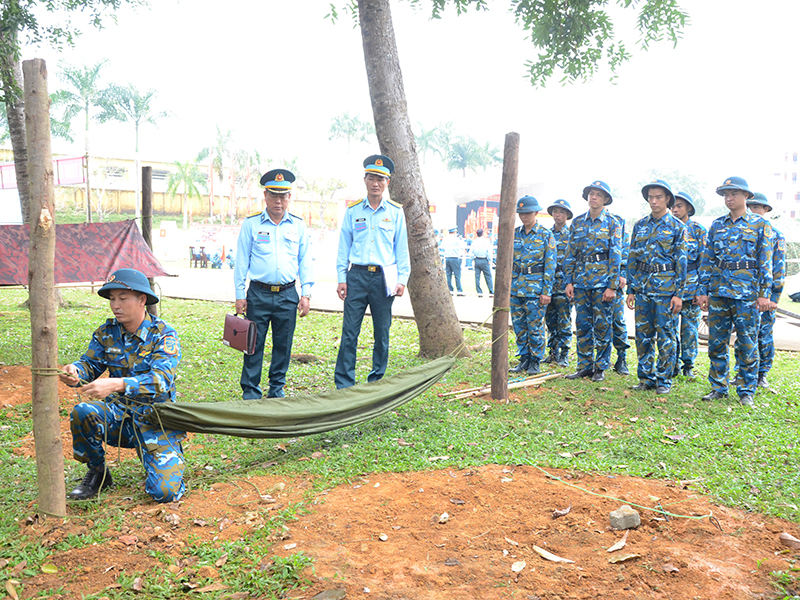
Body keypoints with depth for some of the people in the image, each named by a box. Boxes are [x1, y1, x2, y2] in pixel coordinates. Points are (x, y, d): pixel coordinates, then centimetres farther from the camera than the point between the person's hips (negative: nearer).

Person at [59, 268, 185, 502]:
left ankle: (168, 462, 18)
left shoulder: (164, 335, -15)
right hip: (119, 413, 4)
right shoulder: (106, 332, 1)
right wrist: (75, 372, -26)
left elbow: (161, 380, -28)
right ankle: (97, 474, -2)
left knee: (164, 492, -20)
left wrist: (117, 384, -44)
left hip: (154, 420, -4)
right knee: (82, 412, -29)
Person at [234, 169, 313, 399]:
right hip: (258, 294, -2)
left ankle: (277, 389, 22)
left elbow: (305, 261, 11)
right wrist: (240, 295, 1)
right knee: (254, 344, 0)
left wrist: (306, 293, 3)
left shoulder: (298, 225, 9)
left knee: (283, 345, 7)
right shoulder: (251, 224, 4)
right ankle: (250, 392, 10)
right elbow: (241, 261, 5)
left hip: (288, 295, 2)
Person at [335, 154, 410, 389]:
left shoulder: (395, 212, 7)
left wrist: (402, 279, 0)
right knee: (349, 332, -3)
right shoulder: (353, 211, 9)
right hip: (357, 275, 0)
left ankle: (377, 382, 17)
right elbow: (344, 247, 10)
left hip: (384, 277, 0)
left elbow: (402, 248, 9)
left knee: (382, 333, 5)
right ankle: (343, 384, 2)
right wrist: (341, 278, 2)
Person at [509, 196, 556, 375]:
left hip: (535, 288, -4)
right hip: (516, 288, 5)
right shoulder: (514, 234, 10)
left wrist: (546, 291, -9)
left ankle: (535, 362, 10)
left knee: (535, 326, -2)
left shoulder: (546, 235, -2)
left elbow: (550, 265, -4)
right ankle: (524, 359, 18)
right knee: (519, 325, 7)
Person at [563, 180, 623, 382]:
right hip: (581, 280, 4)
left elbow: (616, 257, -4)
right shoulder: (577, 222, 11)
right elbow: (570, 254, 12)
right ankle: (584, 366, 16)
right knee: (582, 324, 6)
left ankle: (600, 368, 11)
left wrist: (612, 286, -11)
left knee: (602, 325, 1)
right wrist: (568, 281, 4)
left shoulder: (612, 223, 1)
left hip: (602, 281, -3)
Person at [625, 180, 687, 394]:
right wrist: (631, 289, 7)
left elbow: (681, 262, -3)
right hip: (643, 287, 4)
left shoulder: (677, 227, -1)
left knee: (666, 336, 0)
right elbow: (632, 258, 11)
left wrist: (679, 293, -9)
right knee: (643, 335, 7)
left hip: (666, 288, -4)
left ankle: (664, 379, 10)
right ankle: (646, 377, 17)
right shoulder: (640, 225, 10)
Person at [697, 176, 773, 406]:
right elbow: (707, 259, 12)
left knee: (747, 343, 1)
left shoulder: (761, 225, 3)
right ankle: (719, 387, 17)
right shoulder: (717, 225, 12)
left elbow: (765, 262, -1)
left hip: (746, 292, -3)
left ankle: (747, 391, 12)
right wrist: (703, 290, 5)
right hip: (718, 292, 4)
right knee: (716, 342, 6)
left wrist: (764, 293, -7)